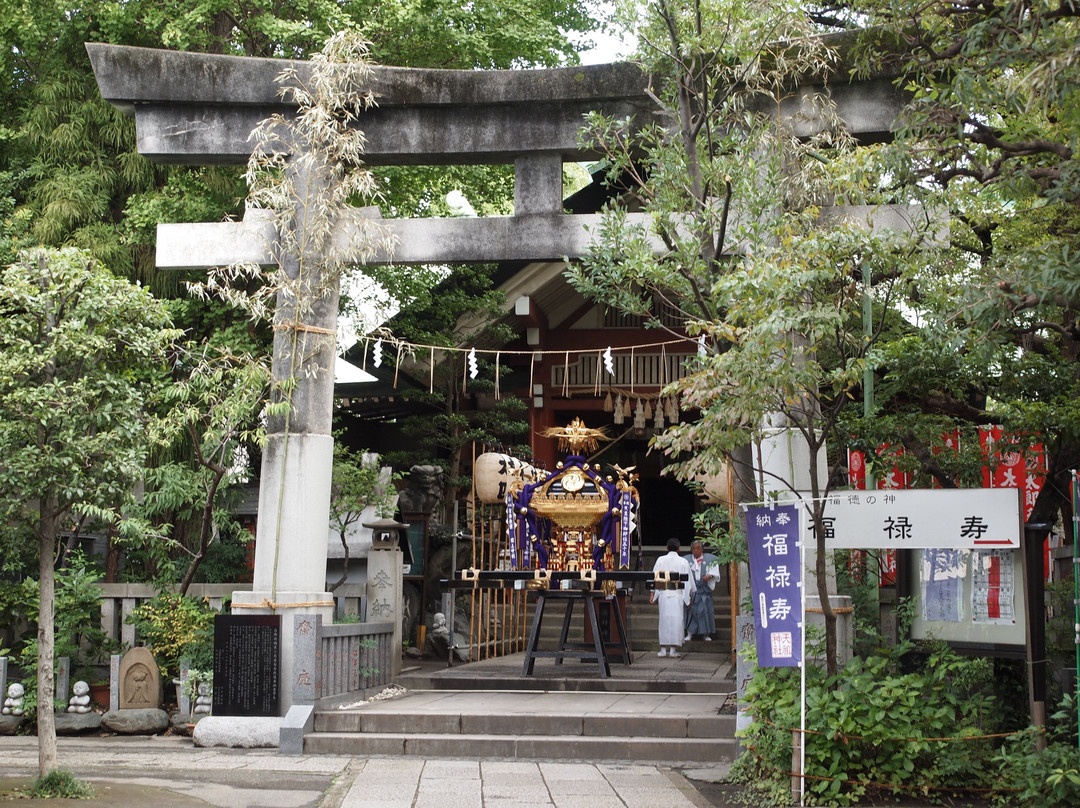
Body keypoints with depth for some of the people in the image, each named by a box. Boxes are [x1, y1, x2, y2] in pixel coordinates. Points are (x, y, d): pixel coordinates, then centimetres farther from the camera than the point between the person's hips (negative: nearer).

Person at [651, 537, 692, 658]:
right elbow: (688, 581, 3)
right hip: (678, 595, -1)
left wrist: (653, 594, 9)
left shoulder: (660, 560, 4)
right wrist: (688, 596, 10)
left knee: (664, 620, 6)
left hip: (663, 594, 1)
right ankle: (673, 649, 1)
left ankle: (663, 649, 5)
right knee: (676, 620, 2)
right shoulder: (683, 562, 1)